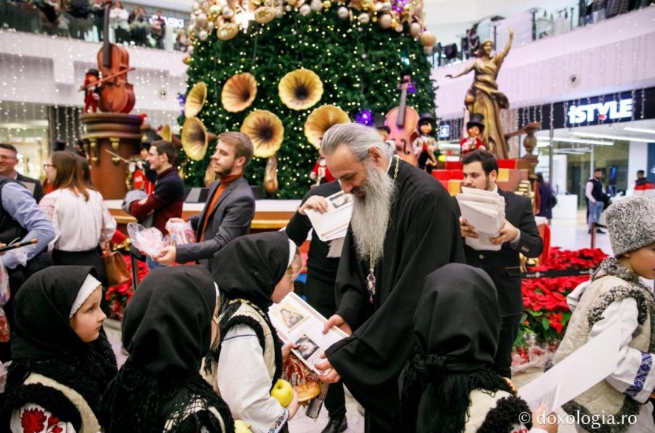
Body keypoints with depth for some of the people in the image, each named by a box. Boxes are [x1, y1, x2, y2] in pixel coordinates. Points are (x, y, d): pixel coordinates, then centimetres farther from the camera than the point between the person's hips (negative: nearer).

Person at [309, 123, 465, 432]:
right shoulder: (366, 196, 2)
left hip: (417, 353, -7)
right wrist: (347, 312, -14)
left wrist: (350, 352, -26)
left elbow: (413, 293, -27)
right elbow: (353, 267, 6)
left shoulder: (426, 198, -24)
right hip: (377, 345, 7)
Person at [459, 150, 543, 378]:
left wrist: (515, 235, -23)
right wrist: (456, 231, -25)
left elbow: (537, 247, -3)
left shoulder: (519, 204, -1)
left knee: (500, 366, 16)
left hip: (503, 299, -1)